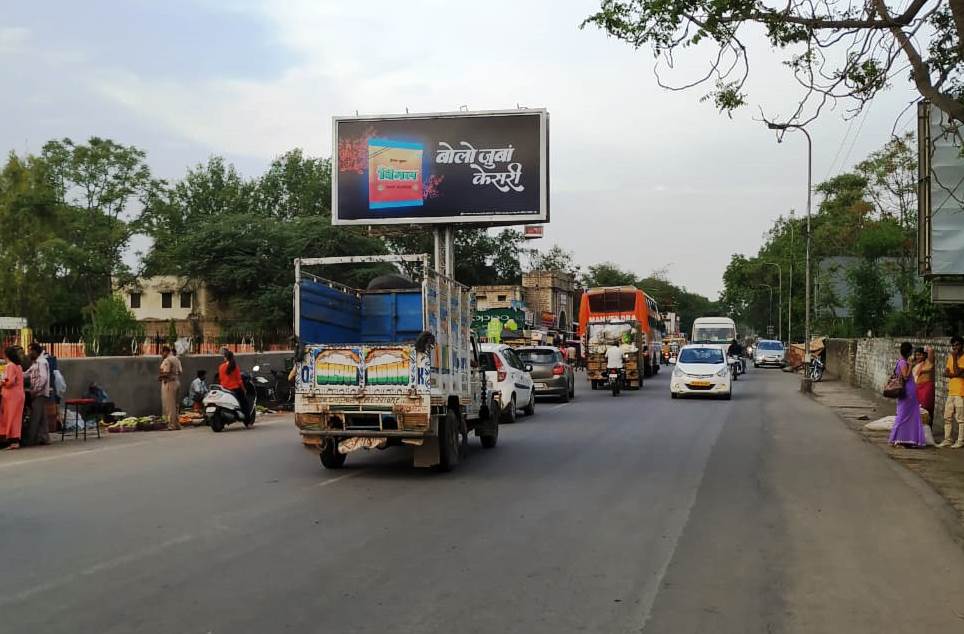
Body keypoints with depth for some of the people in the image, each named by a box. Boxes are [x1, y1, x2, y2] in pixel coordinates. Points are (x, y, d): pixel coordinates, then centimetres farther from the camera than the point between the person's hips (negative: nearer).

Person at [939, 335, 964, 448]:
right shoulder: (951, 357, 15)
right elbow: (946, 372, 7)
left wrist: (955, 358, -16)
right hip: (951, 392, 7)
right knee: (947, 418, 9)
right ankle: (947, 440, 15)